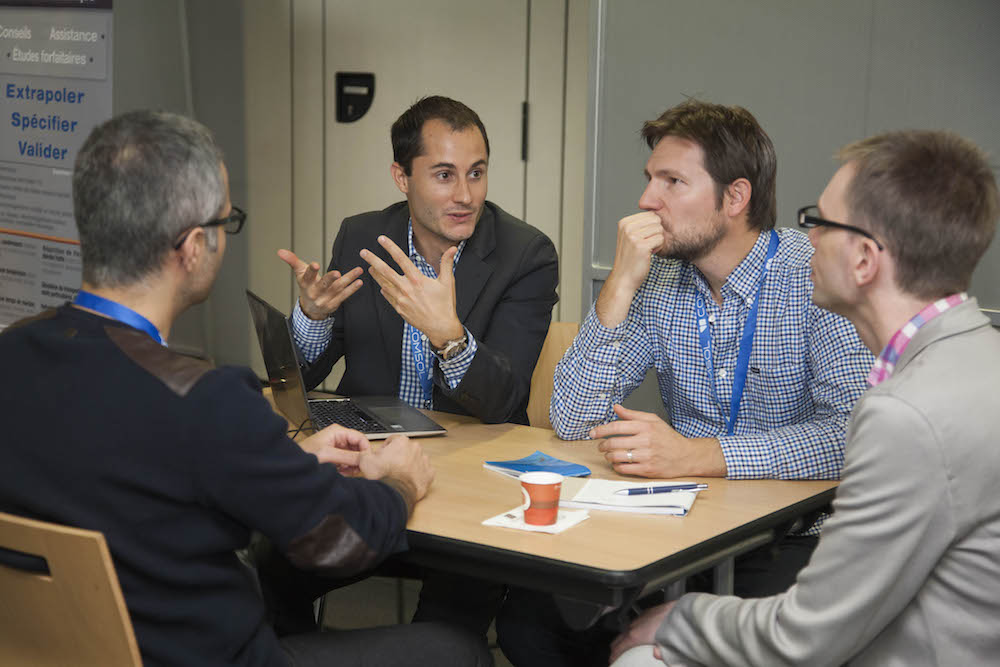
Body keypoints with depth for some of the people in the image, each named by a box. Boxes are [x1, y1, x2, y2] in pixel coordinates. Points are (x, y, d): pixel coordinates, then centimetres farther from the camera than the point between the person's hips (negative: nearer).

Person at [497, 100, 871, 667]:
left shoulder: (818, 277, -11)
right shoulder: (656, 280, 3)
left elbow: (855, 435, -23)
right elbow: (573, 422, -3)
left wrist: (696, 454, -29)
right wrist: (622, 284, -12)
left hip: (793, 539, -4)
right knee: (528, 619, -13)